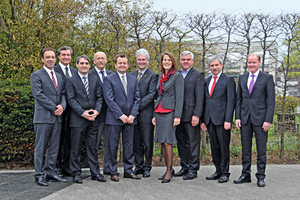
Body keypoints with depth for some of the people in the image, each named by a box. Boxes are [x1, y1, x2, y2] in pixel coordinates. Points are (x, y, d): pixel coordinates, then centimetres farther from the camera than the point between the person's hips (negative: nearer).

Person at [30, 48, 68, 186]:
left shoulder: (59, 76, 19)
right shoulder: (36, 75, -1)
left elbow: (63, 94, 14)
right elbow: (38, 95, -11)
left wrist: (62, 106, -7)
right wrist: (54, 108, -14)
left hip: (57, 117, 6)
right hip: (43, 116, -6)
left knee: (54, 147, 9)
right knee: (40, 147, -1)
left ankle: (50, 172, 18)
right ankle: (39, 175, 6)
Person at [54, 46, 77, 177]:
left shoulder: (75, 72, 17)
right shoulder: (54, 70, -3)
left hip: (71, 110, 6)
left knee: (69, 139, 10)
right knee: (58, 139, 2)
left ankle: (66, 167, 18)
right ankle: (56, 167, 11)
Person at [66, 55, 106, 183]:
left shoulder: (95, 81, 15)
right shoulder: (71, 81, 3)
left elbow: (99, 97, 10)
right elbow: (71, 100, -5)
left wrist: (97, 111, -8)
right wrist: (82, 113, -15)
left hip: (93, 119, 3)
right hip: (77, 119, -3)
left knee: (93, 147, 8)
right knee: (76, 148, 3)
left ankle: (95, 173, 15)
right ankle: (76, 173, 13)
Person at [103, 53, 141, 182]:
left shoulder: (133, 79, 14)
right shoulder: (108, 79, -1)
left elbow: (137, 98, 10)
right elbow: (109, 100, -8)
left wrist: (132, 115, -4)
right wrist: (121, 115, -13)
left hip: (130, 118, 4)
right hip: (114, 118, -4)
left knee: (129, 145, 9)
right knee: (113, 146, 2)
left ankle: (128, 170, 19)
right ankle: (113, 172, 12)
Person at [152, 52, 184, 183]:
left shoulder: (177, 76, -5)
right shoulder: (161, 76, 16)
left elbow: (179, 97, -10)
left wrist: (177, 116, -16)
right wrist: (154, 114, 15)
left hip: (170, 112, -7)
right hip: (159, 112, 7)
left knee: (167, 142, -9)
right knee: (162, 142, 8)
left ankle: (169, 171, 3)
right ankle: (169, 169, 19)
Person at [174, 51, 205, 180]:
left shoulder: (197, 75, -3)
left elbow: (200, 97, -9)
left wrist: (196, 115, -16)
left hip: (191, 115, -6)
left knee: (193, 142, 1)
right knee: (181, 142, 13)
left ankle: (193, 169, 10)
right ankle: (184, 167, 25)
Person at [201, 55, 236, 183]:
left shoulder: (228, 80, -1)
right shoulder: (207, 81, 17)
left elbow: (231, 101, -8)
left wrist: (228, 120, -16)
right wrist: (203, 120, 11)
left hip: (222, 119, -6)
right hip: (210, 119, 6)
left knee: (224, 147, -1)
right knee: (214, 147, 10)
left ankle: (225, 173, 9)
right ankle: (218, 171, 20)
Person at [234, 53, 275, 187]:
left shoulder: (267, 78, 0)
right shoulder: (242, 78, 12)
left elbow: (271, 101, -4)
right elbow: (238, 99, 12)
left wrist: (268, 120, -12)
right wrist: (237, 117, 4)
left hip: (260, 118, -4)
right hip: (245, 118, 4)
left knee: (261, 149, 2)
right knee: (245, 148, 7)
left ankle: (261, 177, 11)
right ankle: (245, 175, 16)